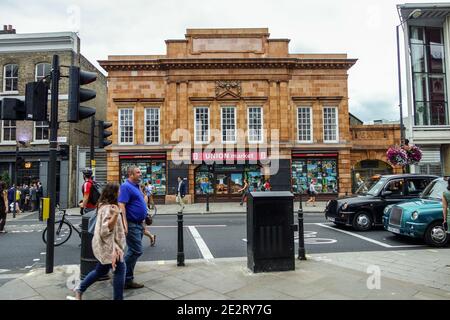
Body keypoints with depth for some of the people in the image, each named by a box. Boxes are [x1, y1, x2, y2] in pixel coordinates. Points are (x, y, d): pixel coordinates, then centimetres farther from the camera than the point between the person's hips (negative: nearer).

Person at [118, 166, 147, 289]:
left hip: (138, 224, 10)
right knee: (136, 251, -8)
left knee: (133, 251, 15)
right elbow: (121, 205, -22)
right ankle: (127, 280, 2)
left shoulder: (136, 186, 16)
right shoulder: (126, 187, -14)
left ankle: (127, 278, 25)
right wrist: (125, 224, -29)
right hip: (132, 224, -10)